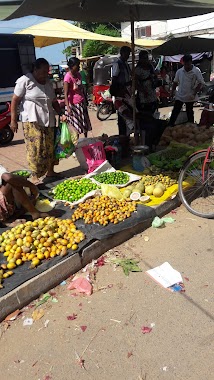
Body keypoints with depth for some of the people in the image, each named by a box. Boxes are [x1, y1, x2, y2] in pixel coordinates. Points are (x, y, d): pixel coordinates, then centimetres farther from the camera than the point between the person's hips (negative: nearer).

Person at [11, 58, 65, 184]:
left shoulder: (48, 83, 16)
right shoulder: (25, 81, -4)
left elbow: (54, 101, 22)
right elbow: (15, 100, -5)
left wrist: (61, 113, 9)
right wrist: (13, 120, -9)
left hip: (49, 120, 6)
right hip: (32, 121, -6)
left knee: (50, 146, 6)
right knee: (35, 148, -11)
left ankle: (50, 171, 20)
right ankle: (35, 175, -3)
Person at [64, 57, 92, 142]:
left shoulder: (78, 75, 8)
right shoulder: (68, 77, -16)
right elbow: (66, 94, -20)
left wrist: (85, 101, 20)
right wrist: (68, 107, -29)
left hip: (82, 103, 8)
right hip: (73, 104, -8)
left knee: (85, 124, 15)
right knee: (75, 126, -4)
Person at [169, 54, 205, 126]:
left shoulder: (197, 71, -11)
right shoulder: (179, 71, -2)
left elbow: (200, 83, -10)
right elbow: (175, 82, 9)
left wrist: (194, 93, -18)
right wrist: (172, 92, 4)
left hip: (190, 97, -2)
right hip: (179, 96, 2)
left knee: (190, 113, 12)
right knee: (175, 112, 1)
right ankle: (170, 126, 10)